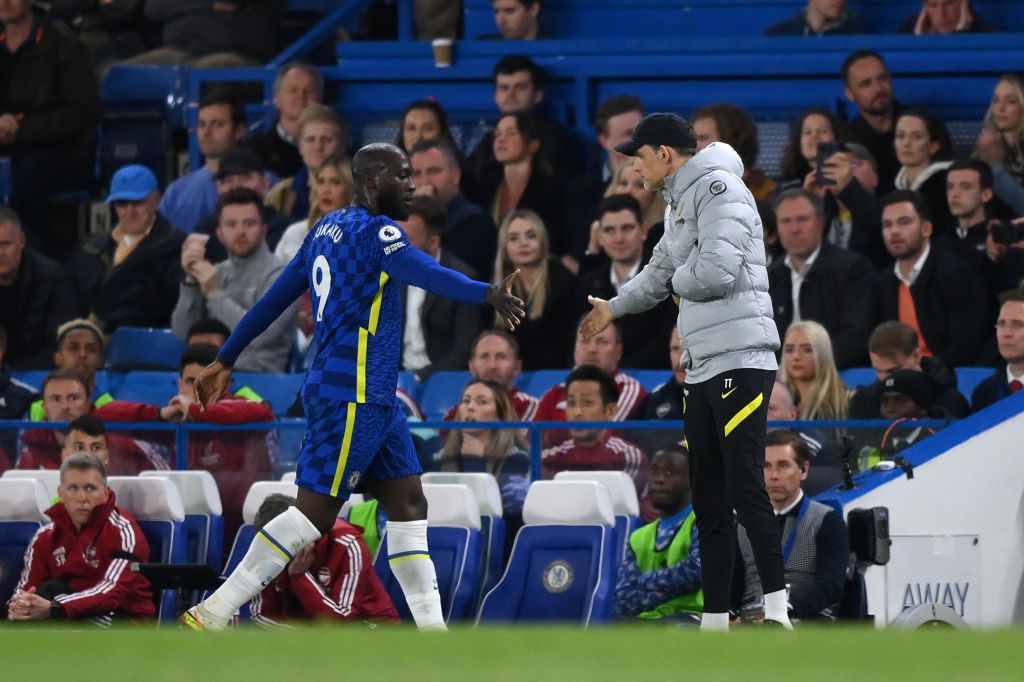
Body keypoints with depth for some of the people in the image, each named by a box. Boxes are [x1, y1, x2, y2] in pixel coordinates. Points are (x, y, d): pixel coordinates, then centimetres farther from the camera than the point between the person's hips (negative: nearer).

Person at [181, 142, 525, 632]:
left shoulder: (328, 229, 16)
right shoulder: (373, 231, -11)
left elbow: (274, 298, 22)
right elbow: (427, 274, -31)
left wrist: (225, 360, 29)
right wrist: (486, 294, -46)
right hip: (354, 394, -10)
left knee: (408, 504, 9)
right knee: (314, 511, -9)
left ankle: (432, 633, 7)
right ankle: (210, 615, -9)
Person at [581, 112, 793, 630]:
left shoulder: (718, 187, -9)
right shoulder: (681, 202, 21)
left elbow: (717, 271, -22)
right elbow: (661, 271, 37)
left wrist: (680, 280, -1)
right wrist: (614, 307, 50)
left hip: (739, 361, -10)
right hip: (702, 368, 10)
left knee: (744, 488, -15)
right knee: (708, 498, 8)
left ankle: (776, 609, -17)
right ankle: (714, 620, 10)